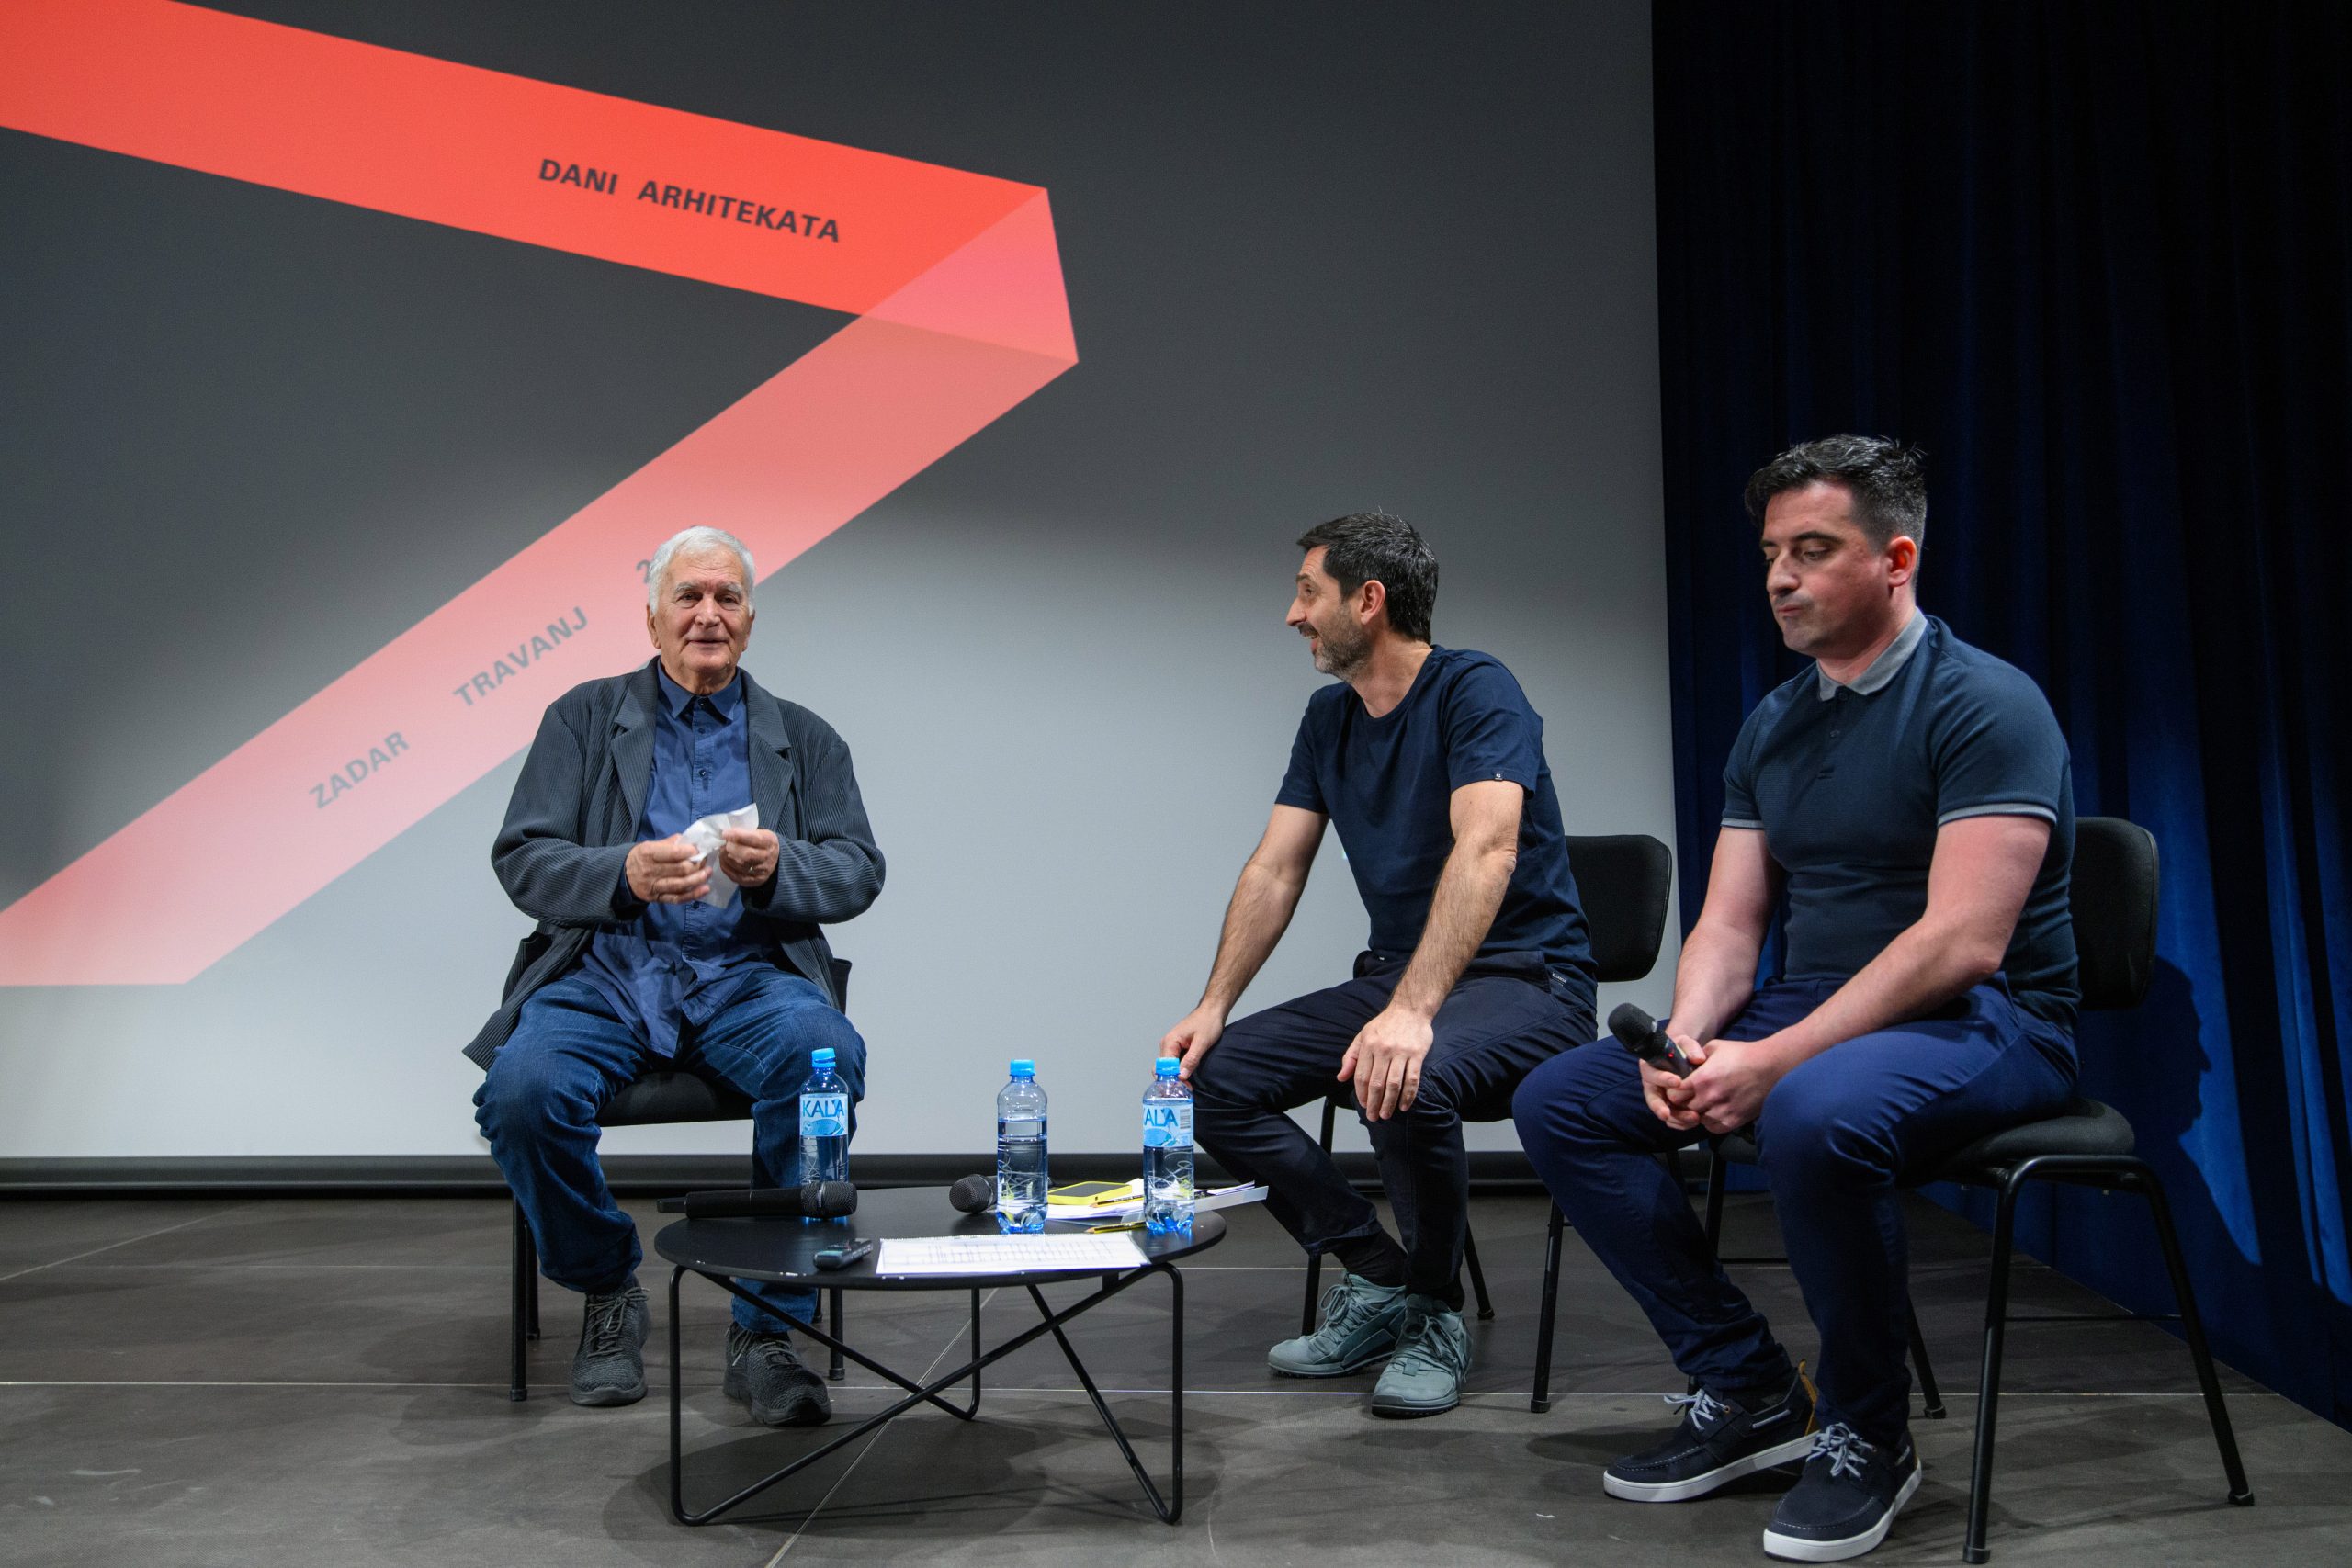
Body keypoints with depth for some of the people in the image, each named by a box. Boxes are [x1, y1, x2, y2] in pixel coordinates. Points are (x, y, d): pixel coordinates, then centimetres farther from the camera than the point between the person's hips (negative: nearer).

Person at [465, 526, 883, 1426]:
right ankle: (609, 1295, 0)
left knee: (826, 1056, -33)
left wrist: (776, 868, -16)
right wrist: (624, 874, -19)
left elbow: (858, 872, 6)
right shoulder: (584, 719, 13)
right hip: (606, 972, 0)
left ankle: (766, 1332, -18)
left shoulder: (804, 739, 16)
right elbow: (522, 861, 3)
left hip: (747, 977, 0)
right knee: (521, 1089, -30)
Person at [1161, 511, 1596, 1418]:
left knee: (1403, 1085, -38)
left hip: (1524, 979, -8)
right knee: (1213, 1077, -8)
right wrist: (1213, 1006, -3)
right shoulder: (1330, 717, 10)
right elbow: (1275, 871, 9)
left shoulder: (1475, 692, -14)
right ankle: (1377, 1283, 3)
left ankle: (1435, 1317, -9)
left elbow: (1485, 848, -30)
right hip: (1395, 976, 8)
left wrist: (1413, 1010, -42)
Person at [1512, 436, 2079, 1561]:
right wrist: (1684, 1038, -13)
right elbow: (1728, 927, 9)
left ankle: (1867, 1434, -12)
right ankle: (1745, 1386, 4)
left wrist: (1773, 1061, -27)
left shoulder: (1983, 704, -12)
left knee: (1815, 1115, -40)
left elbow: (1962, 941, -22)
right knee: (1558, 1102, -4)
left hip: (1982, 1025, -7)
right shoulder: (1773, 726, 11)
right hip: (1812, 1009, 8)